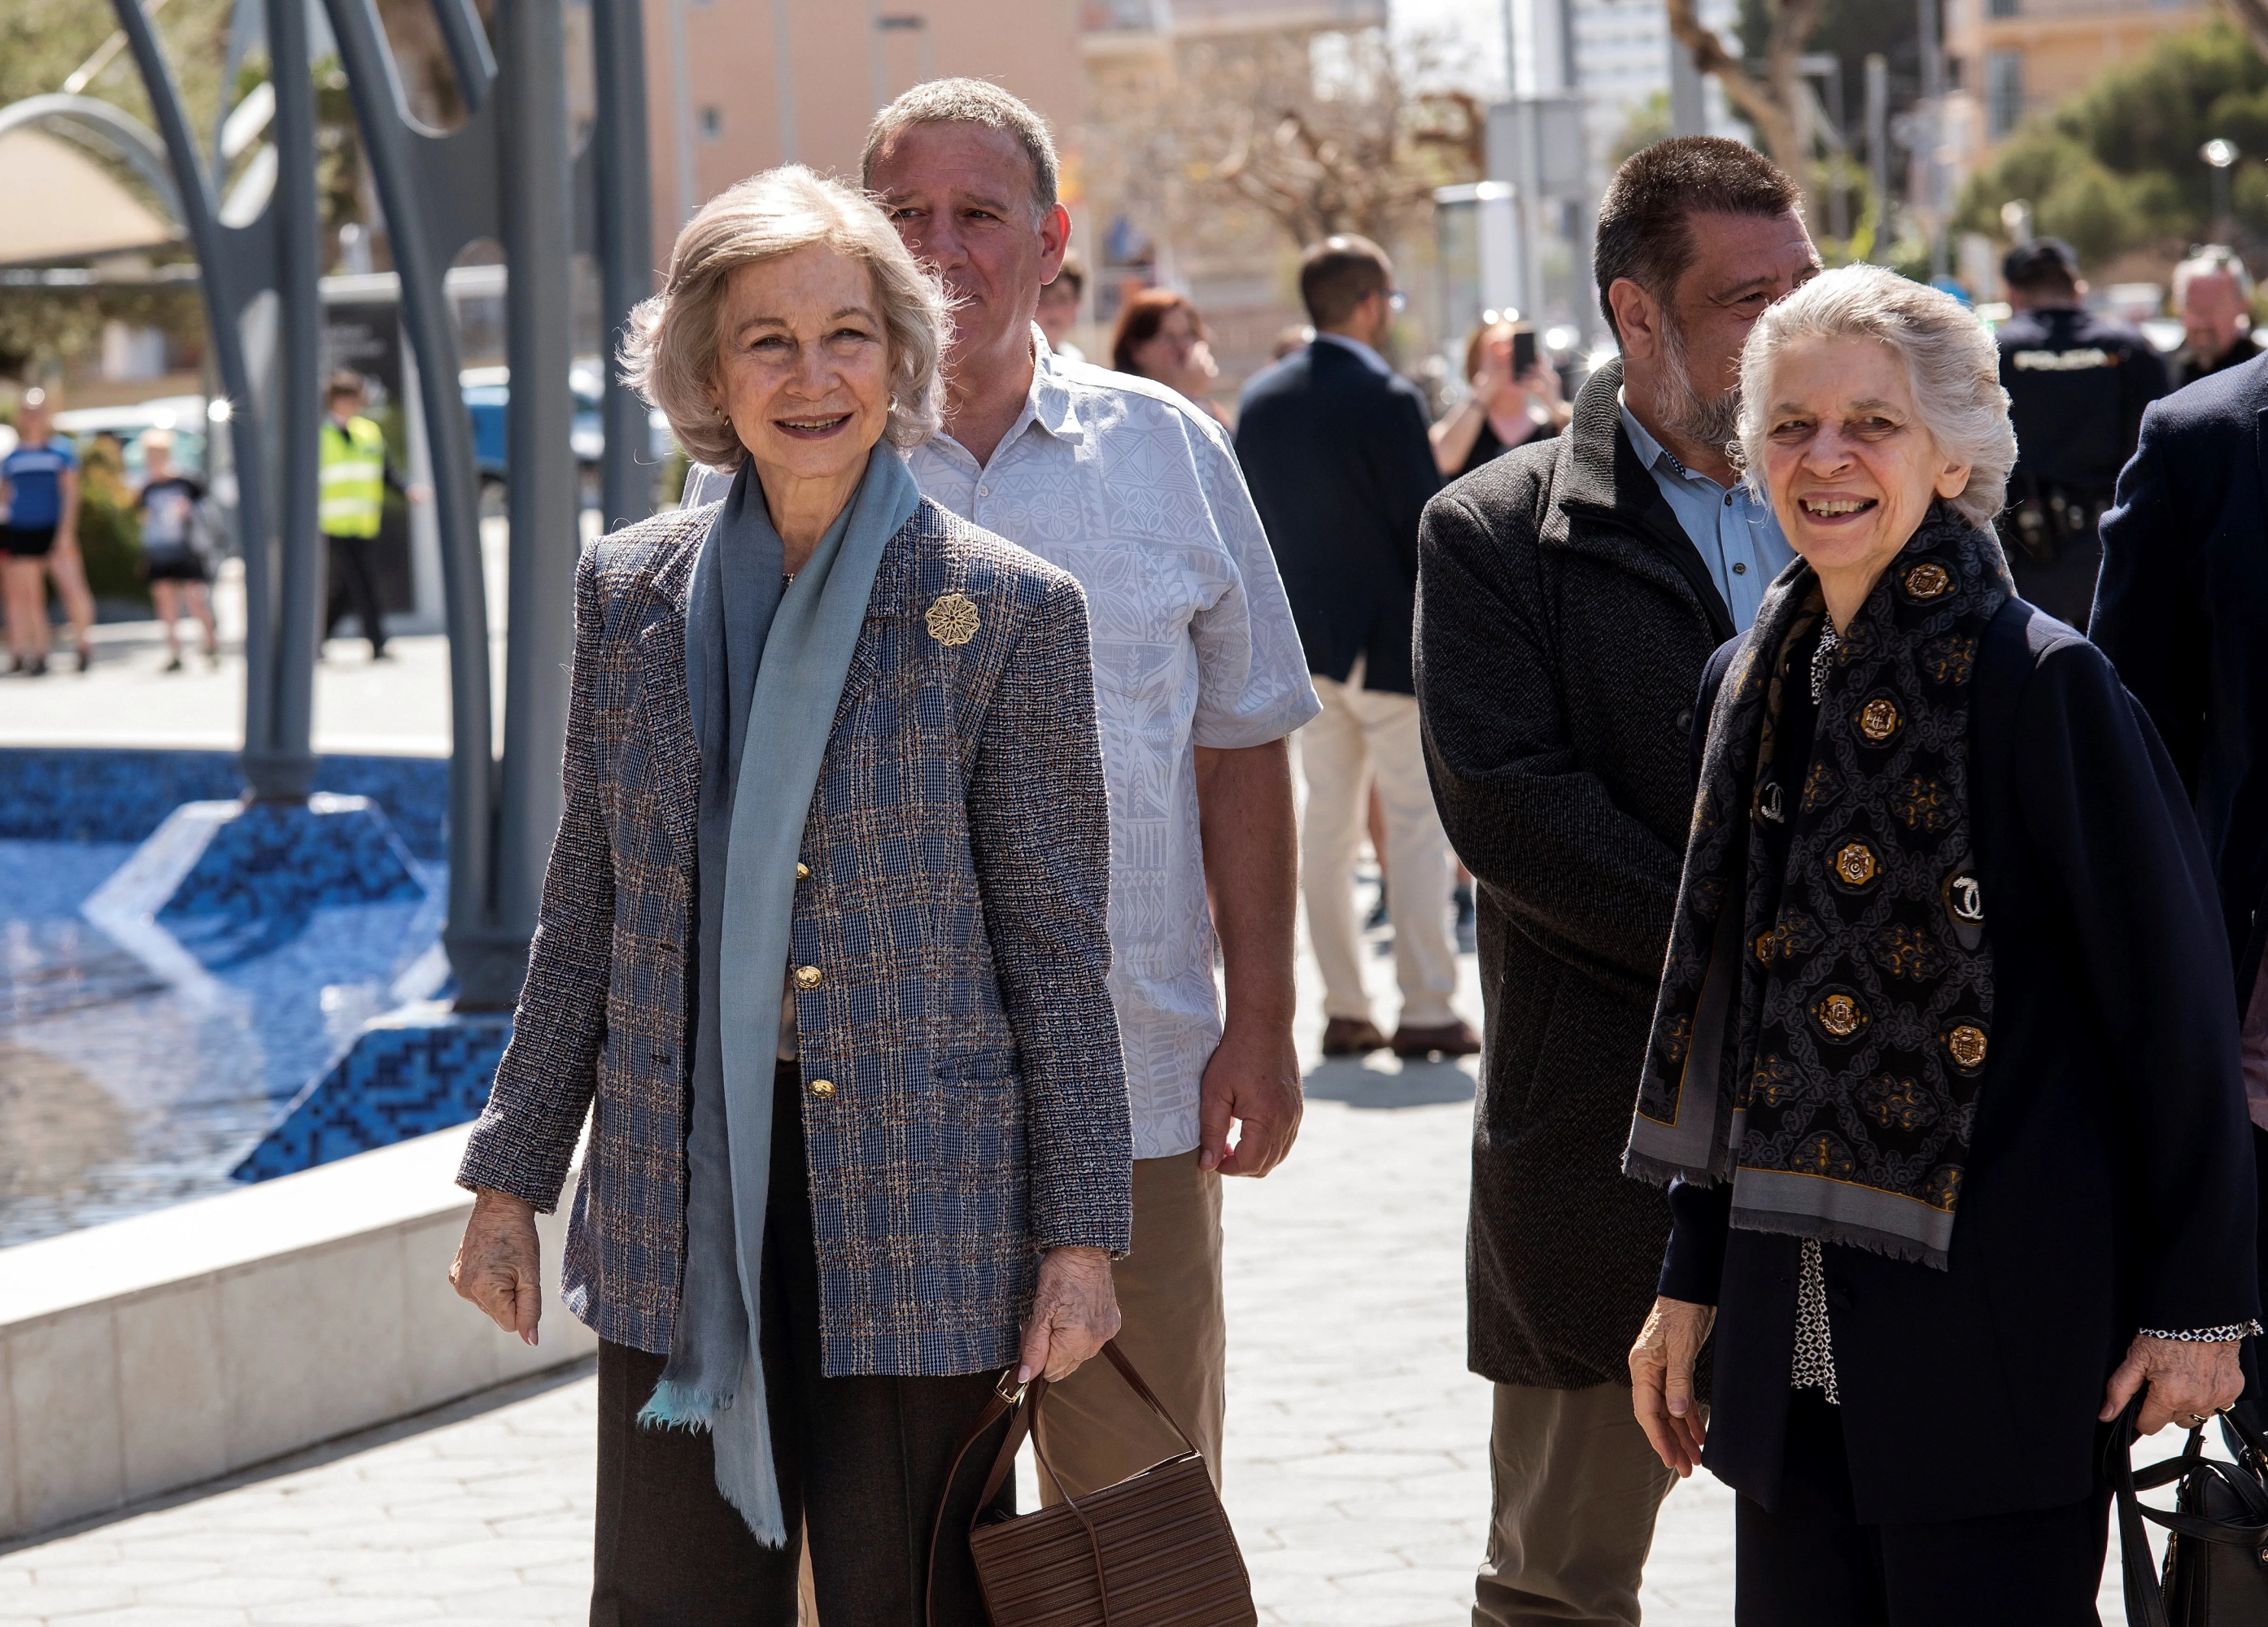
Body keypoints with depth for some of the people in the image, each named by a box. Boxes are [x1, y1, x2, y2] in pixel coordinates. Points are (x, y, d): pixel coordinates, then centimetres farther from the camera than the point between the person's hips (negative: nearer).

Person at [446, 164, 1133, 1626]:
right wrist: (511, 1177, 12)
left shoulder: (1009, 612, -4)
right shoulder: (630, 596, 6)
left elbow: (1058, 949, -4)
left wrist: (1081, 1233, -7)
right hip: (673, 1217, 3)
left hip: (914, 1223, -3)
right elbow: (587, 918, 13)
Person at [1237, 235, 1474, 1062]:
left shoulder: (1259, 399, 5)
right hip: (1389, 636, -6)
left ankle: (1343, 1009, 11)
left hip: (1302, 642, 6)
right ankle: (1426, 1009, -4)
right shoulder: (1386, 398, -15)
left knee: (1328, 819, 10)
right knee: (1417, 818, -1)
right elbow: (1424, 525, -14)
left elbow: (1247, 521, 11)